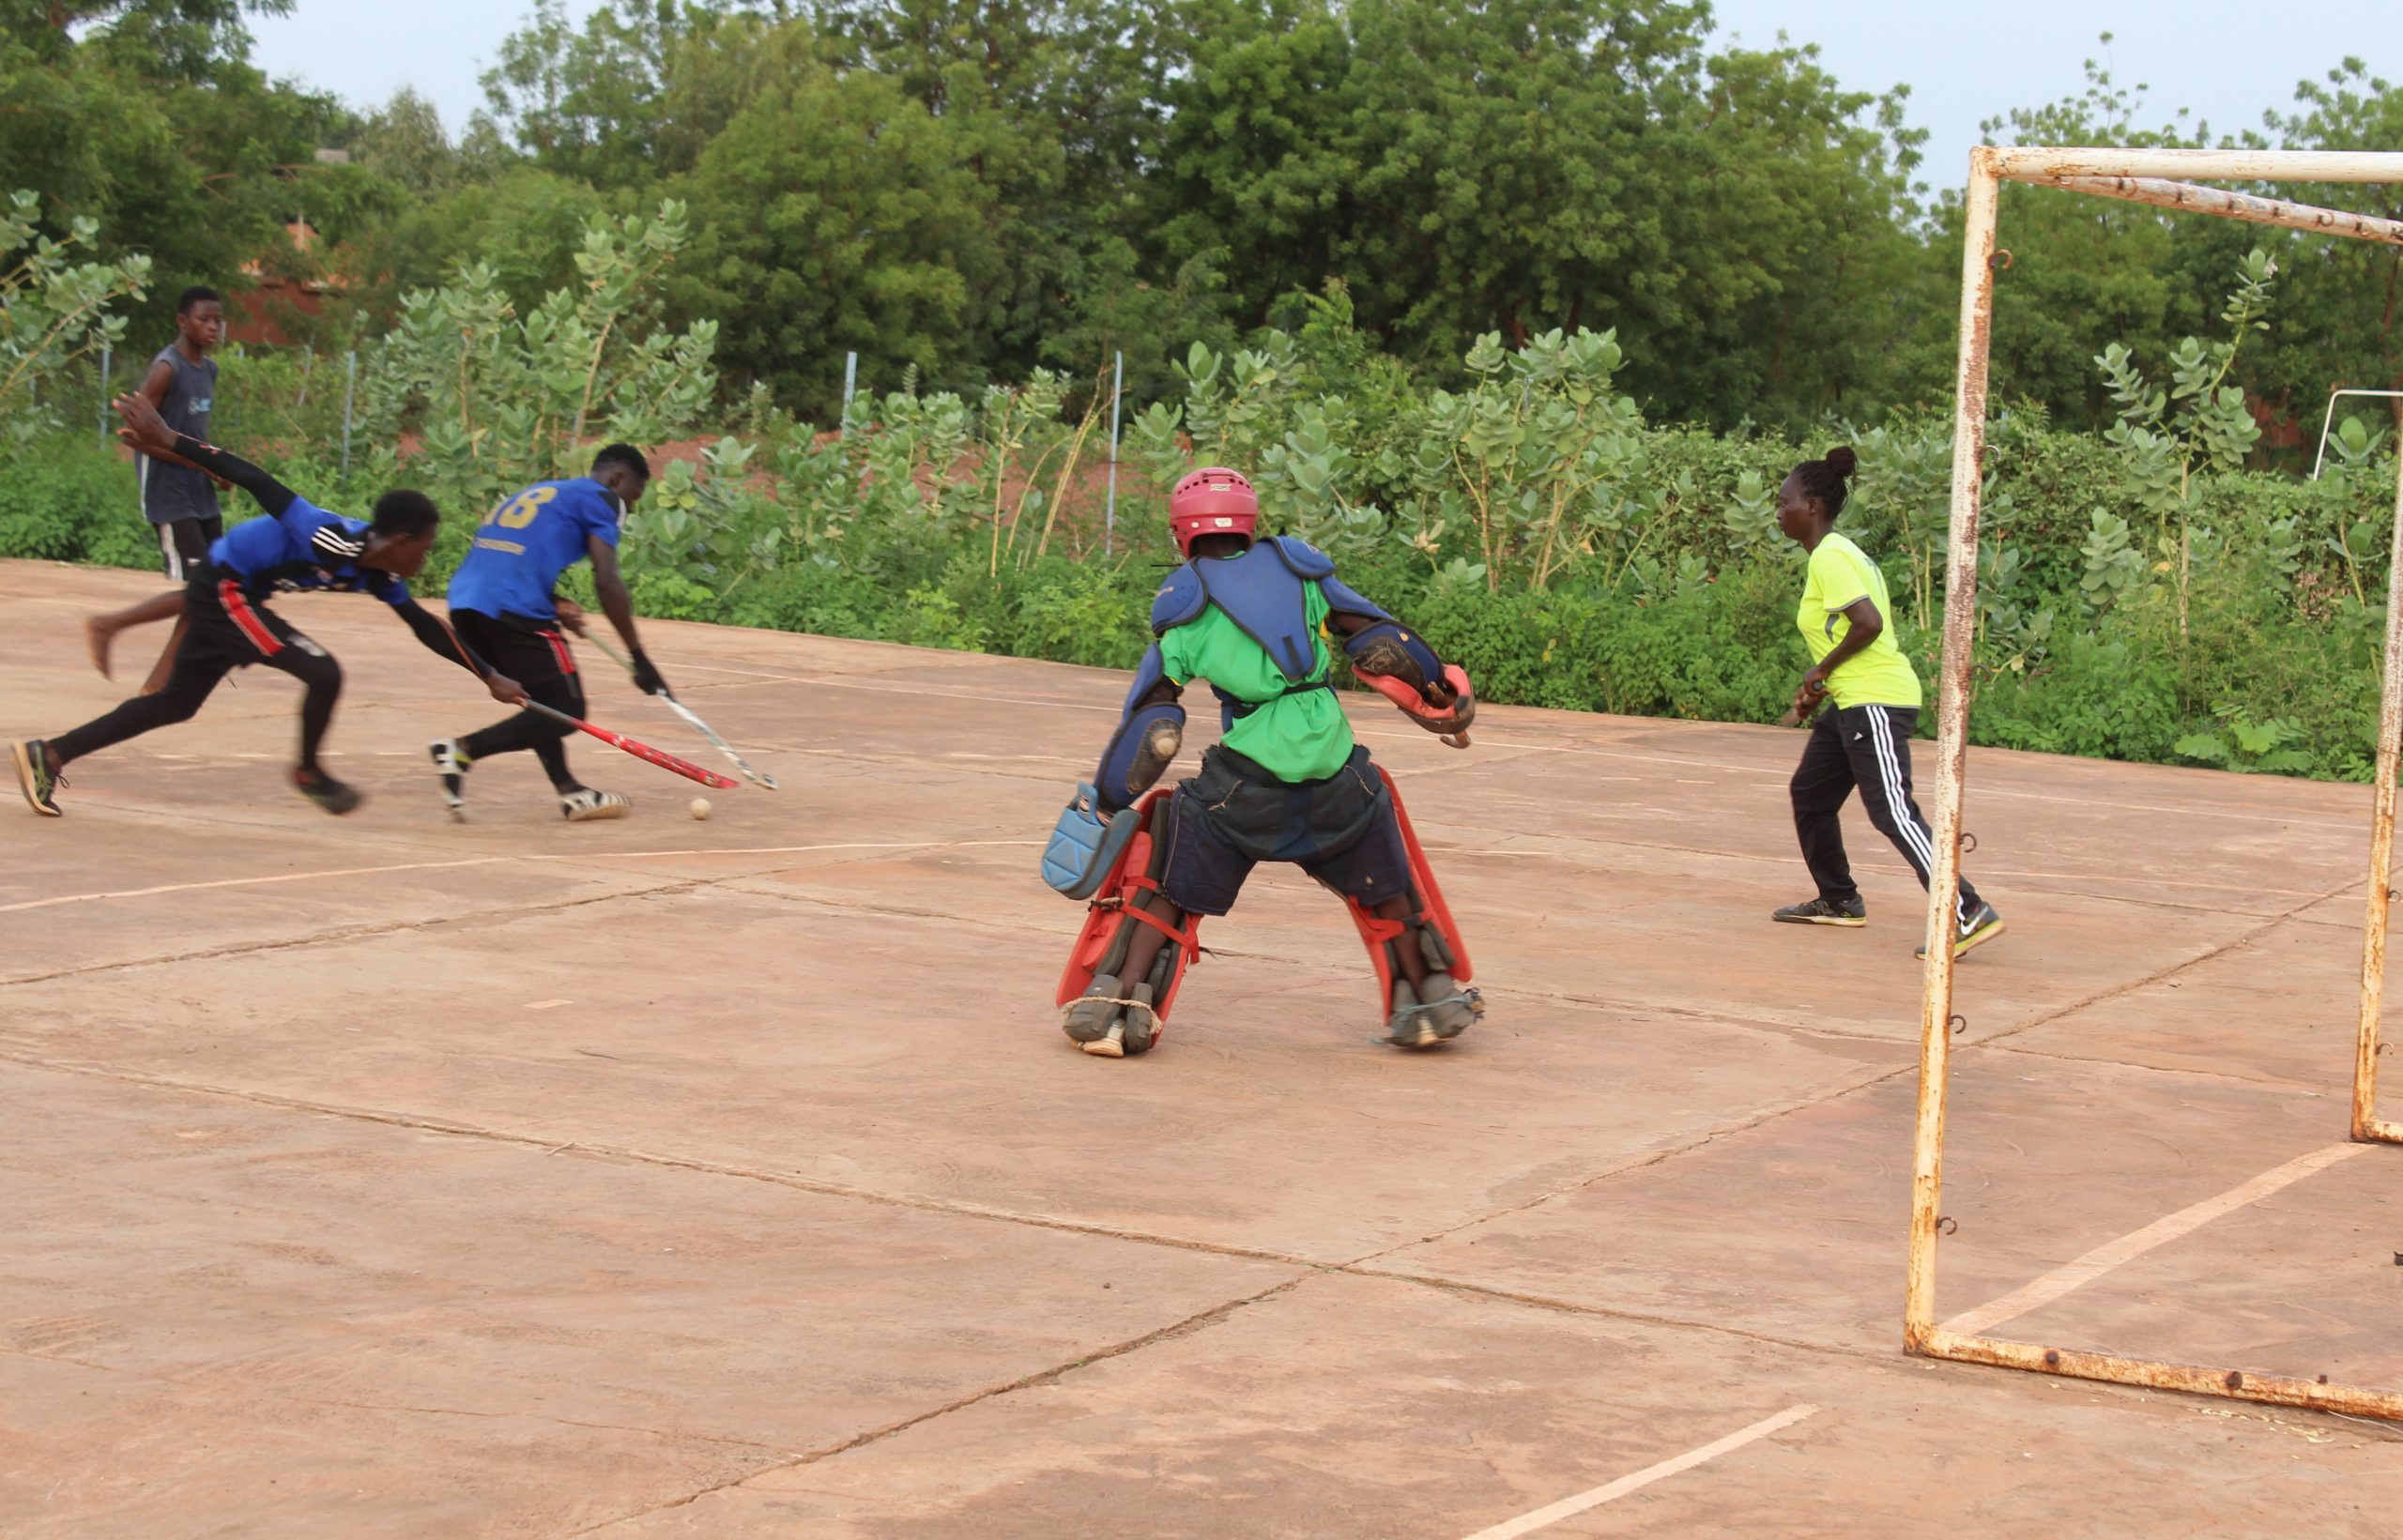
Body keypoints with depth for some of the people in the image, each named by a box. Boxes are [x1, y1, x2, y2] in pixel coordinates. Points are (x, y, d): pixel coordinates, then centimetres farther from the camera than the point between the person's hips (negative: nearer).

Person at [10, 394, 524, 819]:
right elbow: (255, 480, -29)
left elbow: (423, 625, 10)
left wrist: (489, 677, 11)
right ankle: (308, 772, 6)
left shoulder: (377, 575, -2)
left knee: (177, 702, 16)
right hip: (222, 590, -9)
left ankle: (51, 754, 20)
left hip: (232, 598, 9)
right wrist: (168, 440, -30)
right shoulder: (332, 540, -29)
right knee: (323, 673, -15)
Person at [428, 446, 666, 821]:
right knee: (566, 711, -1)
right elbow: (607, 581, -4)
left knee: (545, 700, 22)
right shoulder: (601, 499, 7)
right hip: (515, 609, -8)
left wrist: (555, 605, 15)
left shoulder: (542, 491, 31)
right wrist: (639, 657, -3)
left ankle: (569, 791, 17)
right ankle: (463, 749, -13)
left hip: (466, 603, 8)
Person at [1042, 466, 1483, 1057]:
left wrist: (1106, 804, 2)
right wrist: (1442, 695, 20)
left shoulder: (1184, 599, 3)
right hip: (1335, 772, 2)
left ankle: (1114, 1003, 3)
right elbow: (1380, 641, 8)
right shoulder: (1298, 568, 10)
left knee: (1167, 887, 13)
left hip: (1244, 780, -2)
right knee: (1384, 890, 24)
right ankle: (1429, 997, 33)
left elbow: (1152, 719, -2)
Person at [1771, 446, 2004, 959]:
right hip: (1858, 702, 11)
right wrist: (1820, 687, 13)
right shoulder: (1840, 552, 17)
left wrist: (1821, 671, -13)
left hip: (1875, 701, -11)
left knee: (1893, 812, -15)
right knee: (1809, 792, 19)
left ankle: (1968, 913, -19)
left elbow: (1868, 624, -24)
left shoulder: (1829, 557, -13)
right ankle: (1838, 901, 30)